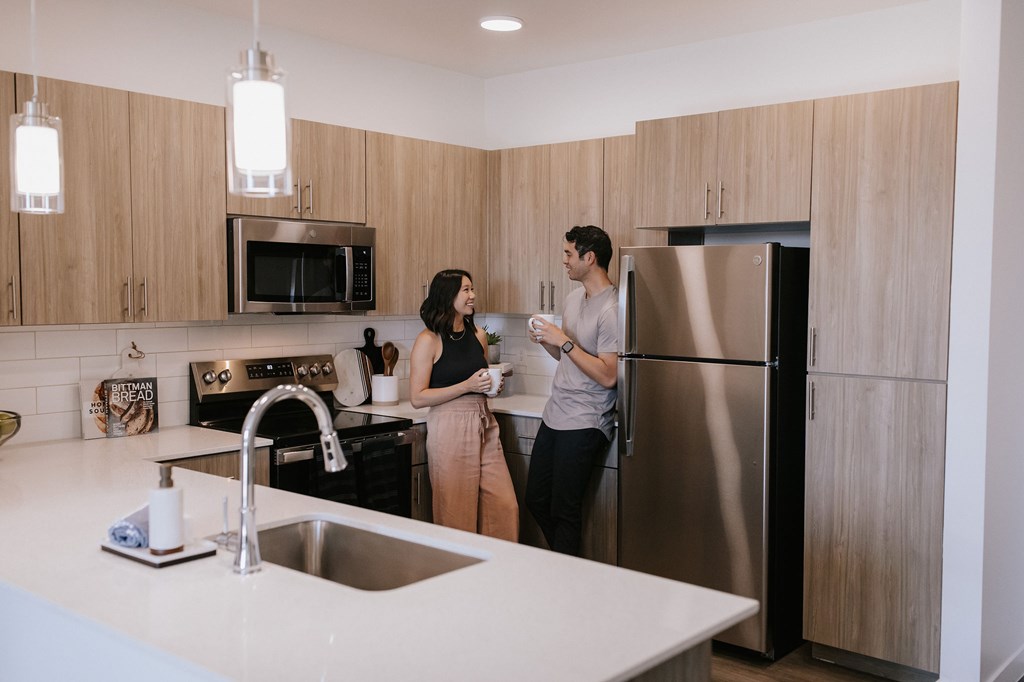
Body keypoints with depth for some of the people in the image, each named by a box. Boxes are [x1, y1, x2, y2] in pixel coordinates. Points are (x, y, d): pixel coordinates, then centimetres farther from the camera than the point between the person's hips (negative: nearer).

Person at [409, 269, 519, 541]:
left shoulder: (478, 335, 11)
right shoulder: (429, 340, -7)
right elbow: (417, 398, -11)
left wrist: (494, 385, 4)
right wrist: (467, 386, -17)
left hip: (484, 425, 6)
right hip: (450, 429, -6)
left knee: (505, 506, 2)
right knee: (457, 514, 0)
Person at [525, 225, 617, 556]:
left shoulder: (611, 309, -18)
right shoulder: (573, 297, 10)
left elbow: (608, 376, -23)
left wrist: (564, 341, -20)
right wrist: (546, 340, 1)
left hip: (584, 424, -9)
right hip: (554, 416, 9)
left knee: (564, 511, -1)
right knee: (536, 500, 16)